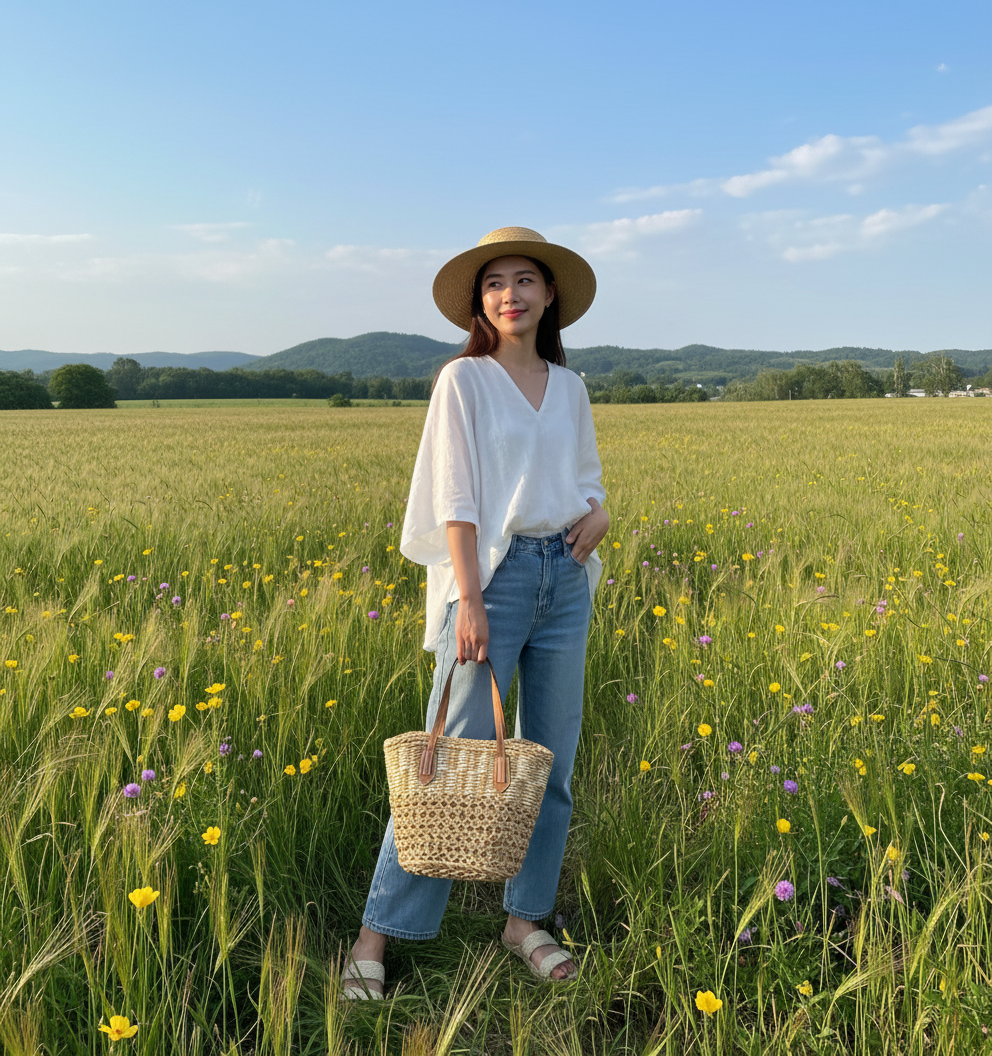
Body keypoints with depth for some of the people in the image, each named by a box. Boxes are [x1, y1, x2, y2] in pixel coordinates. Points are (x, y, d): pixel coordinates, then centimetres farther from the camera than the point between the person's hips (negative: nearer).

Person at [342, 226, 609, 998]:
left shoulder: (569, 388, 13)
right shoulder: (463, 380, -2)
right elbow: (456, 499, -9)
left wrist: (599, 514, -3)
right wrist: (469, 602, -16)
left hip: (565, 578, 6)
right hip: (493, 572, -5)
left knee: (552, 760, 10)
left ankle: (527, 919, 26)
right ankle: (379, 932, 8)